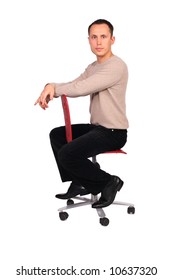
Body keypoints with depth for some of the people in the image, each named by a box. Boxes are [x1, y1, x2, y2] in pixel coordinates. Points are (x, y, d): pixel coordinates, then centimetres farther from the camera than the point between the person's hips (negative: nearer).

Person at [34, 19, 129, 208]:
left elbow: (82, 88, -27)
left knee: (67, 155, -22)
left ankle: (108, 182, -3)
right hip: (96, 127, 10)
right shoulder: (93, 67, 14)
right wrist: (52, 90, -16)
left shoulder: (116, 65, -19)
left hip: (113, 132, -10)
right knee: (57, 135, 19)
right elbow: (75, 85, 6)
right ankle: (79, 183, 19)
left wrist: (53, 87, -15)